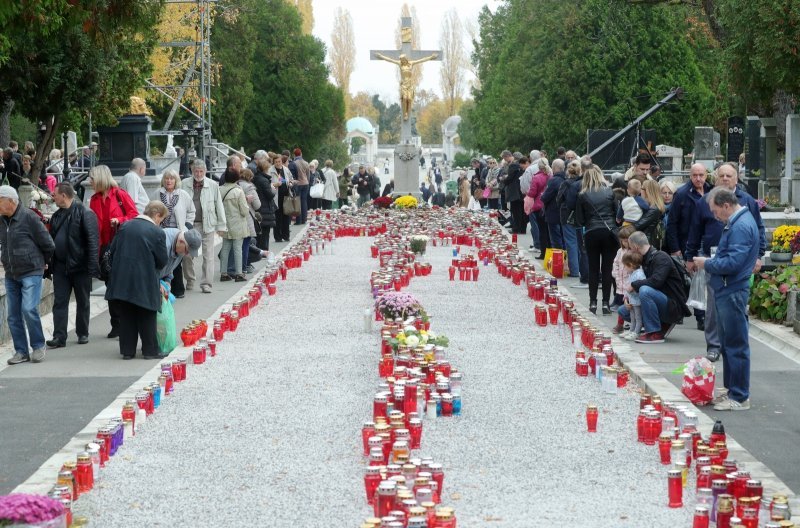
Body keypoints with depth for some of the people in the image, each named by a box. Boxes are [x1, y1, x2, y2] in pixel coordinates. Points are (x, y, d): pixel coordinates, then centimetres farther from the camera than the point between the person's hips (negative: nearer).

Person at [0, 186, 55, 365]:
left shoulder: (28, 217, -14)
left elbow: (48, 245, -7)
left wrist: (40, 262, 6)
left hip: (31, 273, -7)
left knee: (29, 309, -17)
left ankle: (38, 347, -1)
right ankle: (21, 351, 13)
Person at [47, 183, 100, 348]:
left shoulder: (85, 213, -10)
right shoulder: (56, 216, 12)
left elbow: (92, 241, -14)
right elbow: (51, 240, 16)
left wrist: (92, 266, -19)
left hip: (80, 266, -6)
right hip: (60, 266, 6)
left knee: (82, 302, 8)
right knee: (59, 302, 0)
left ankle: (83, 333, 19)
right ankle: (59, 337, -1)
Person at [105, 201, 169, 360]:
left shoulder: (125, 226, 5)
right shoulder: (158, 233, -9)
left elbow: (113, 249, 9)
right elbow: (162, 261, -4)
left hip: (121, 280, 4)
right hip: (144, 282, -4)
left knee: (126, 317, 10)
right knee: (146, 317, 8)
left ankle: (127, 350, 12)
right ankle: (150, 350, 12)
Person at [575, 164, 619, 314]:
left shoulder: (583, 195, -1)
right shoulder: (609, 191, 1)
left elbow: (579, 220, 2)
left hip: (591, 234, 0)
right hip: (609, 232, 0)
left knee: (593, 269, 8)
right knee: (607, 269, 4)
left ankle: (593, 303, 7)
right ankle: (606, 303, 2)